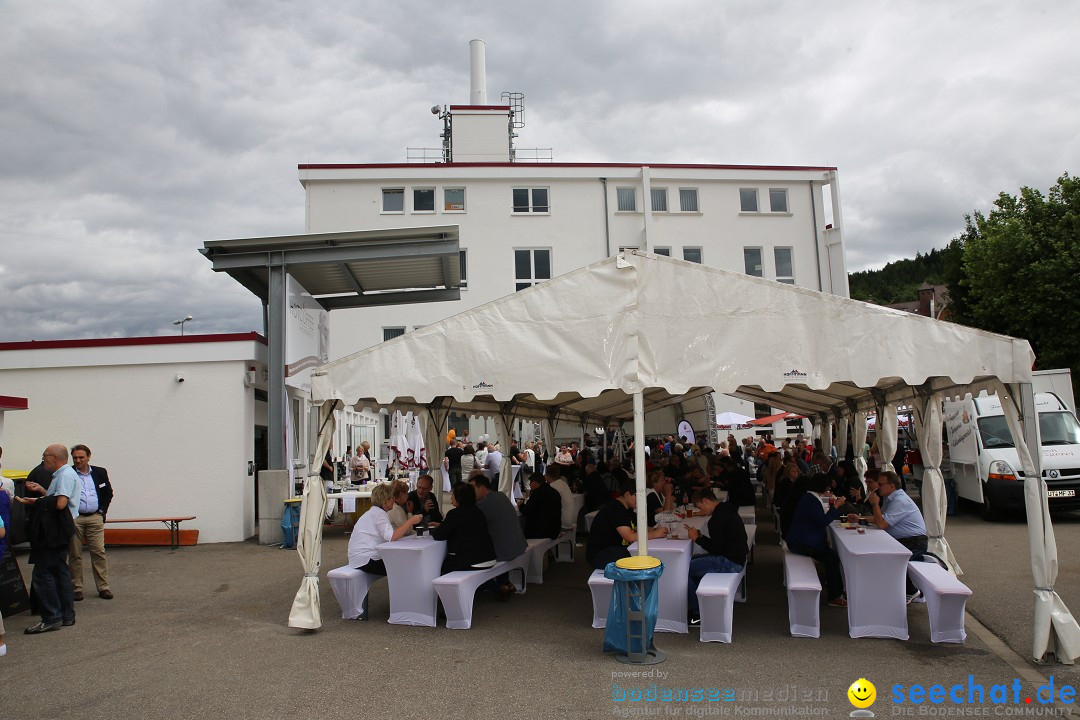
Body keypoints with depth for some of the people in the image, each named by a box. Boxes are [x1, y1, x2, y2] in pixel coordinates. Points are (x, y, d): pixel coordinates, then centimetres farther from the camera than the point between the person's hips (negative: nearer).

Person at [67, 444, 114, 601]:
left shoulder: (100, 472, 8)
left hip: (95, 518, 1)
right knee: (74, 555, 4)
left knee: (99, 553, 0)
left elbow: (108, 493, 16)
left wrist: (102, 510, 8)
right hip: (74, 519, -1)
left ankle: (103, 587, 5)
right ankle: (77, 588, 14)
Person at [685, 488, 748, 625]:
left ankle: (698, 614, -1)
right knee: (692, 561, 18)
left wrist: (697, 538, -7)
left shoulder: (718, 518, -19)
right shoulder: (726, 510, 13)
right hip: (734, 557, 11)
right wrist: (701, 536, 7)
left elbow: (716, 549, -19)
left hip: (729, 562, -11)